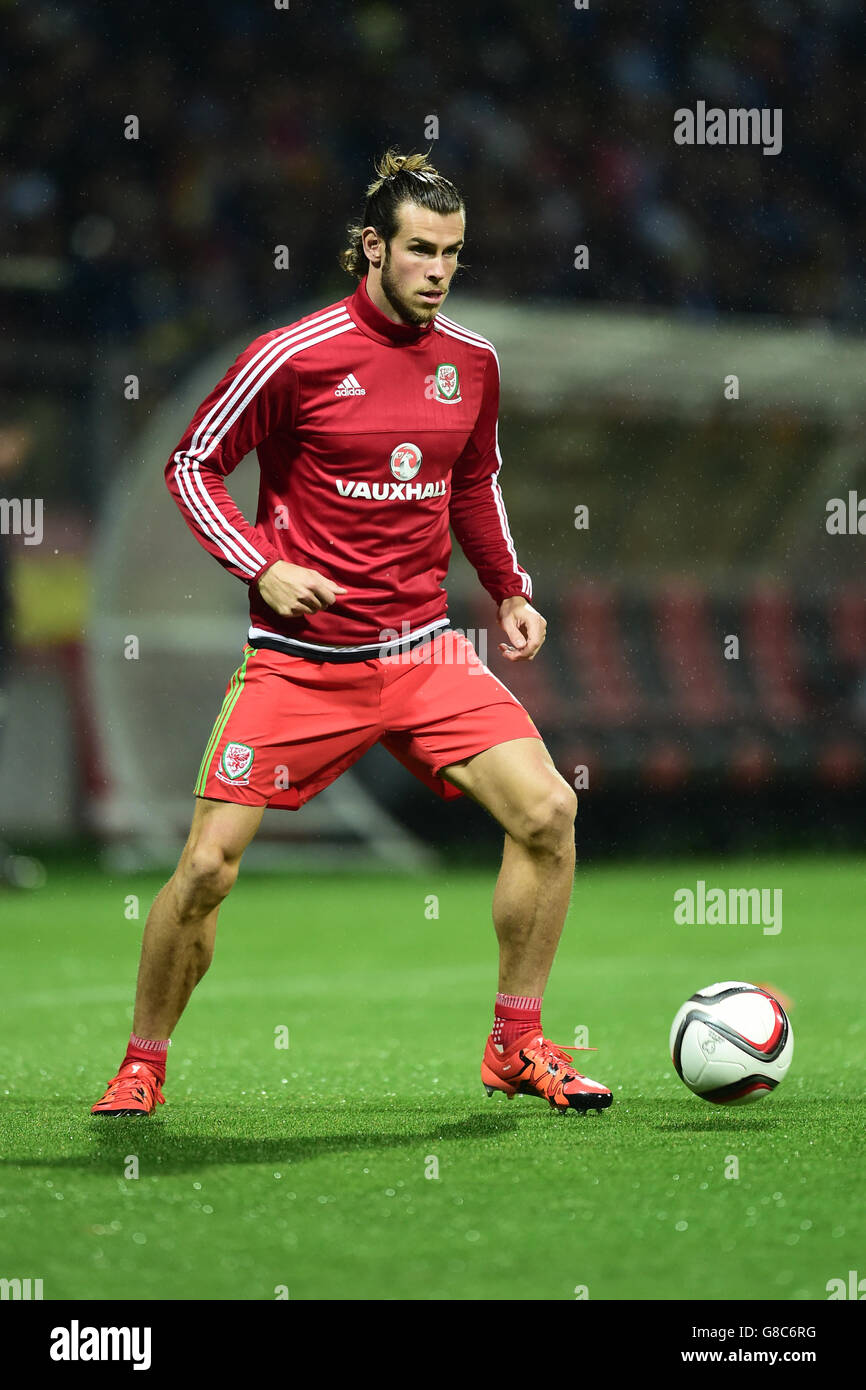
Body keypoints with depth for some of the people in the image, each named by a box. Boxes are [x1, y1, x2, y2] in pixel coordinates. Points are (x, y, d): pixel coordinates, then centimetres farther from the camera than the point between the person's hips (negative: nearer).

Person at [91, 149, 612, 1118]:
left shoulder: (472, 362, 6)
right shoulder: (293, 356, -9)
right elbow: (192, 465, -1)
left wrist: (510, 592, 14)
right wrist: (261, 566, -13)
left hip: (423, 650, 4)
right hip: (298, 661, -4)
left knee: (547, 811, -13)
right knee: (207, 865, -8)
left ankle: (517, 1046, 3)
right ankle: (142, 1065, 14)